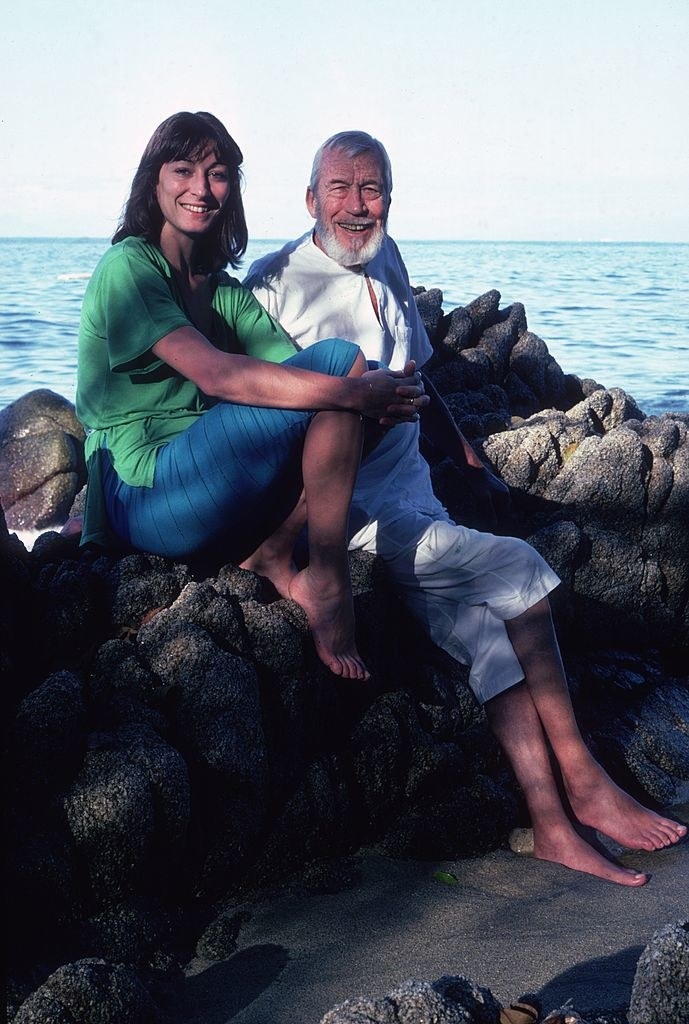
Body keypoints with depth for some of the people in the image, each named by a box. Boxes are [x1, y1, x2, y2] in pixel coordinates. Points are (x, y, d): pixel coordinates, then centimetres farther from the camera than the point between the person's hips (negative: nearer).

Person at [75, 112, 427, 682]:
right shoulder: (129, 267, -7)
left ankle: (269, 559, -9)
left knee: (340, 379, -6)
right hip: (143, 500, -7)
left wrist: (383, 397, -19)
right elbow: (215, 374, -22)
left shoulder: (226, 291, 16)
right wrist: (352, 390, -27)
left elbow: (295, 369, 2)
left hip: (213, 498, 8)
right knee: (339, 360, -17)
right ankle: (325, 581, -14)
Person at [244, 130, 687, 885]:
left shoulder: (385, 261, 14)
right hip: (346, 514, -6)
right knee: (519, 572, -18)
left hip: (411, 495, 6)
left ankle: (552, 825, -12)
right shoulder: (274, 282, -7)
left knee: (483, 622, -14)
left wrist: (468, 460, 23)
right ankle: (582, 782, -5)